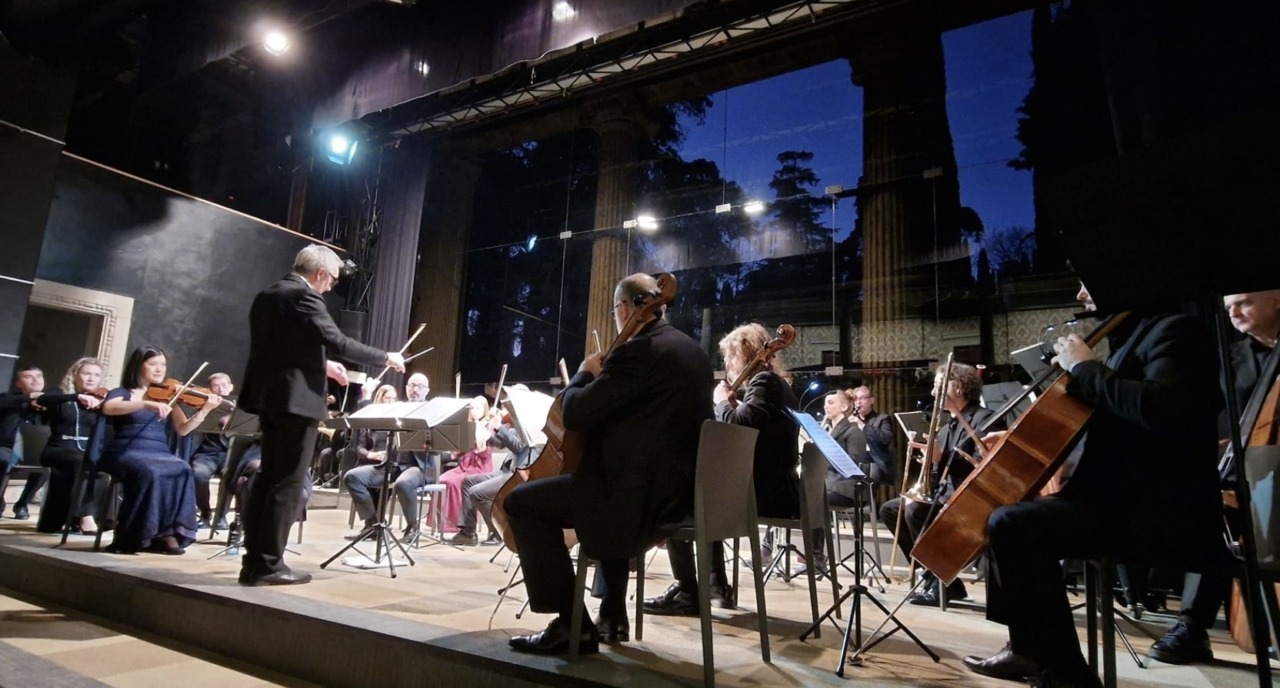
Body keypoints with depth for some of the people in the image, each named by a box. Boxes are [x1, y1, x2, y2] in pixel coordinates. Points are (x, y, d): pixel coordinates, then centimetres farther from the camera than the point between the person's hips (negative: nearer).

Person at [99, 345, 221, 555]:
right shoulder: (122, 393, 11)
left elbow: (182, 429, 6)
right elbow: (107, 408, -15)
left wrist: (204, 410, -11)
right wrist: (147, 404, -27)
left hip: (159, 453, 3)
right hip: (126, 452, -3)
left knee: (184, 470, -30)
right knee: (149, 472, -36)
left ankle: (168, 533, -26)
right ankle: (133, 536, -24)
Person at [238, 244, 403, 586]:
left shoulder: (267, 295, 15)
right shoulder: (304, 296, -13)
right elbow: (337, 341, -21)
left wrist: (322, 365, 24)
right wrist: (386, 358, -12)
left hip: (270, 396, 10)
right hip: (295, 399, -10)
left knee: (268, 477, 15)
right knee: (288, 484, -2)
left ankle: (253, 560, 20)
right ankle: (267, 565, 3)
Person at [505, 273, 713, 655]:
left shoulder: (638, 350, -16)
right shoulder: (692, 350, 14)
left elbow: (575, 413, -16)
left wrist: (585, 374, 3)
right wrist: (605, 377, 24)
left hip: (645, 492, -10)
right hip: (682, 488, 10)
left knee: (522, 502, -1)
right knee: (611, 483, 38)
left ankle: (571, 623, 3)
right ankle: (612, 615, 36)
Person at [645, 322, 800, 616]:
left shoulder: (764, 381, -12)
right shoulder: (775, 383, 18)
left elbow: (736, 425, -27)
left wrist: (721, 400, -8)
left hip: (766, 493, -11)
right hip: (773, 488, 11)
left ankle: (687, 594, -2)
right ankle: (717, 585, 29)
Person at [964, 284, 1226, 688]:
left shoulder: (1174, 329, -12)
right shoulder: (1133, 335, 17)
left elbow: (1159, 408, -33)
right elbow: (1088, 420, 26)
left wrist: (1084, 367, -19)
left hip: (1159, 513, -11)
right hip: (1122, 497, 11)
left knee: (1010, 524, -25)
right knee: (1012, 511, 18)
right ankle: (1030, 650, 23)